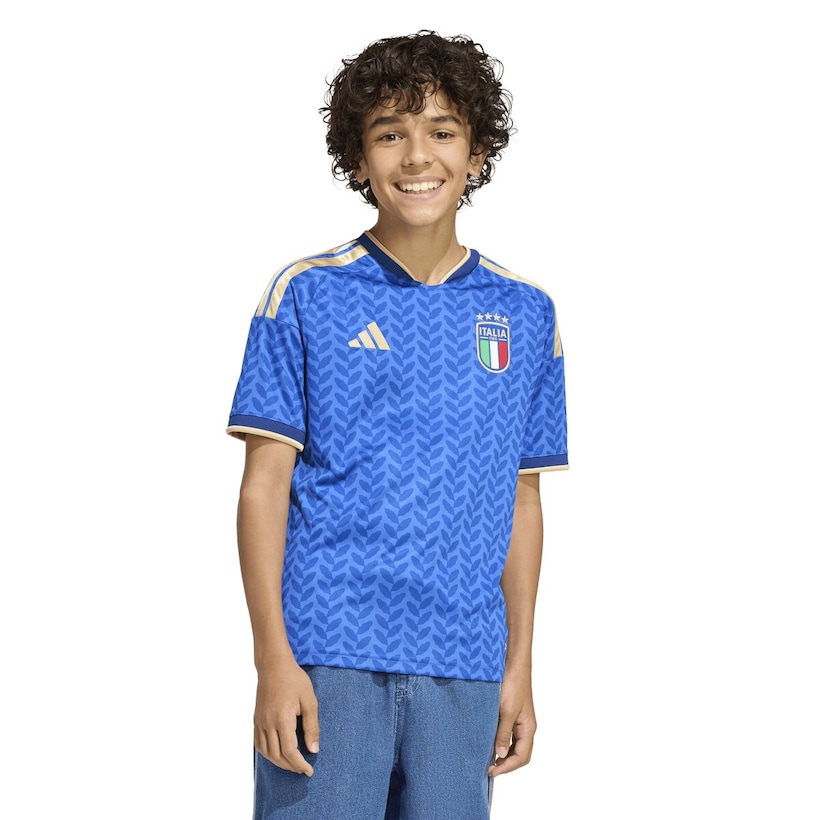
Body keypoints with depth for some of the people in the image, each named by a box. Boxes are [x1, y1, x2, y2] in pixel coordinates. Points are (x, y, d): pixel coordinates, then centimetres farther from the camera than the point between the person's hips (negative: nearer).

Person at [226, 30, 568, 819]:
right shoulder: (305, 295, 1)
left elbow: (522, 502, 13)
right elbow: (264, 485, -1)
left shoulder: (524, 312, 10)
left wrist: (520, 667, 9)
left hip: (461, 667, 3)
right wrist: (274, 659, -8)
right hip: (327, 656, -2)